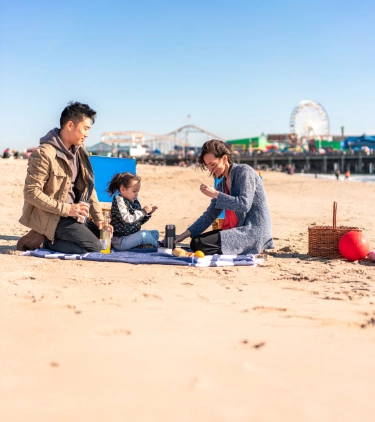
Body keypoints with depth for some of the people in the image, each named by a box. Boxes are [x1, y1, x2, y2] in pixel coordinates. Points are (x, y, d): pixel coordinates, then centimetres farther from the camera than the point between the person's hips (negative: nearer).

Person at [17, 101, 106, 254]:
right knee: (94, 246, -17)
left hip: (70, 215, 9)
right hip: (50, 216, -9)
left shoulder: (79, 151, 5)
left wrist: (99, 218, 1)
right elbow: (31, 193, -23)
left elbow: (88, 186, 9)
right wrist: (66, 209, -25)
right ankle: (42, 239, -4)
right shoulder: (44, 153, -20)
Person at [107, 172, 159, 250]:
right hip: (120, 241, -10)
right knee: (144, 234, -28)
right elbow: (127, 220, -25)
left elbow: (139, 221, 19)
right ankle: (157, 245, -1)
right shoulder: (119, 201, -13)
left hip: (132, 236, 10)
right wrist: (144, 211, -20)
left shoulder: (135, 202, 11)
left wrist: (148, 213, 2)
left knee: (155, 233, 15)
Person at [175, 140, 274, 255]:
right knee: (194, 243, 3)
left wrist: (215, 194, -15)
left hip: (254, 231, -9)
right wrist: (184, 235, 6)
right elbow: (210, 215, 13)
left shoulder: (244, 171, -9)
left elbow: (244, 205, -22)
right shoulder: (222, 184, 13)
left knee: (200, 244, -19)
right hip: (237, 230, 9)